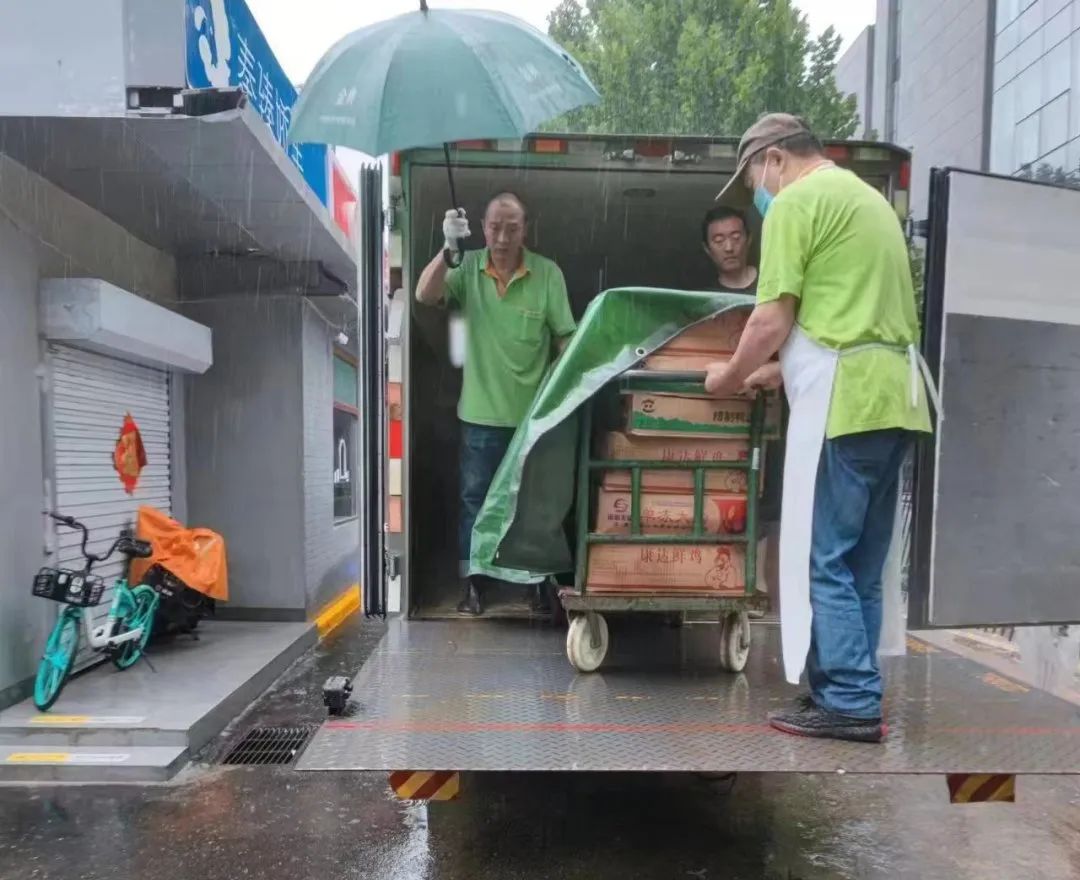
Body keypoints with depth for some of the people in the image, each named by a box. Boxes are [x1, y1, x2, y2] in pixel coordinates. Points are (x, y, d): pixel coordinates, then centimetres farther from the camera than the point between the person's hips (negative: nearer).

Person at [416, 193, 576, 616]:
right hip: (481, 412, 1)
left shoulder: (548, 273, -6)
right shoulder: (467, 268, -3)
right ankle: (470, 583, 25)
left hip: (534, 413, 0)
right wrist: (448, 248, -33)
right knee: (475, 498, 10)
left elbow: (565, 338, -4)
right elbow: (425, 296, -18)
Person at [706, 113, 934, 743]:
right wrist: (778, 371, 23)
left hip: (847, 401, -9)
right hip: (893, 397, 9)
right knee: (863, 563, 12)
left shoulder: (796, 201, -3)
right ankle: (853, 696, 20)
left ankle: (850, 703, 4)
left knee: (822, 560, -2)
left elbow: (773, 321, -10)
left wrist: (729, 378, 7)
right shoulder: (868, 196, 25)